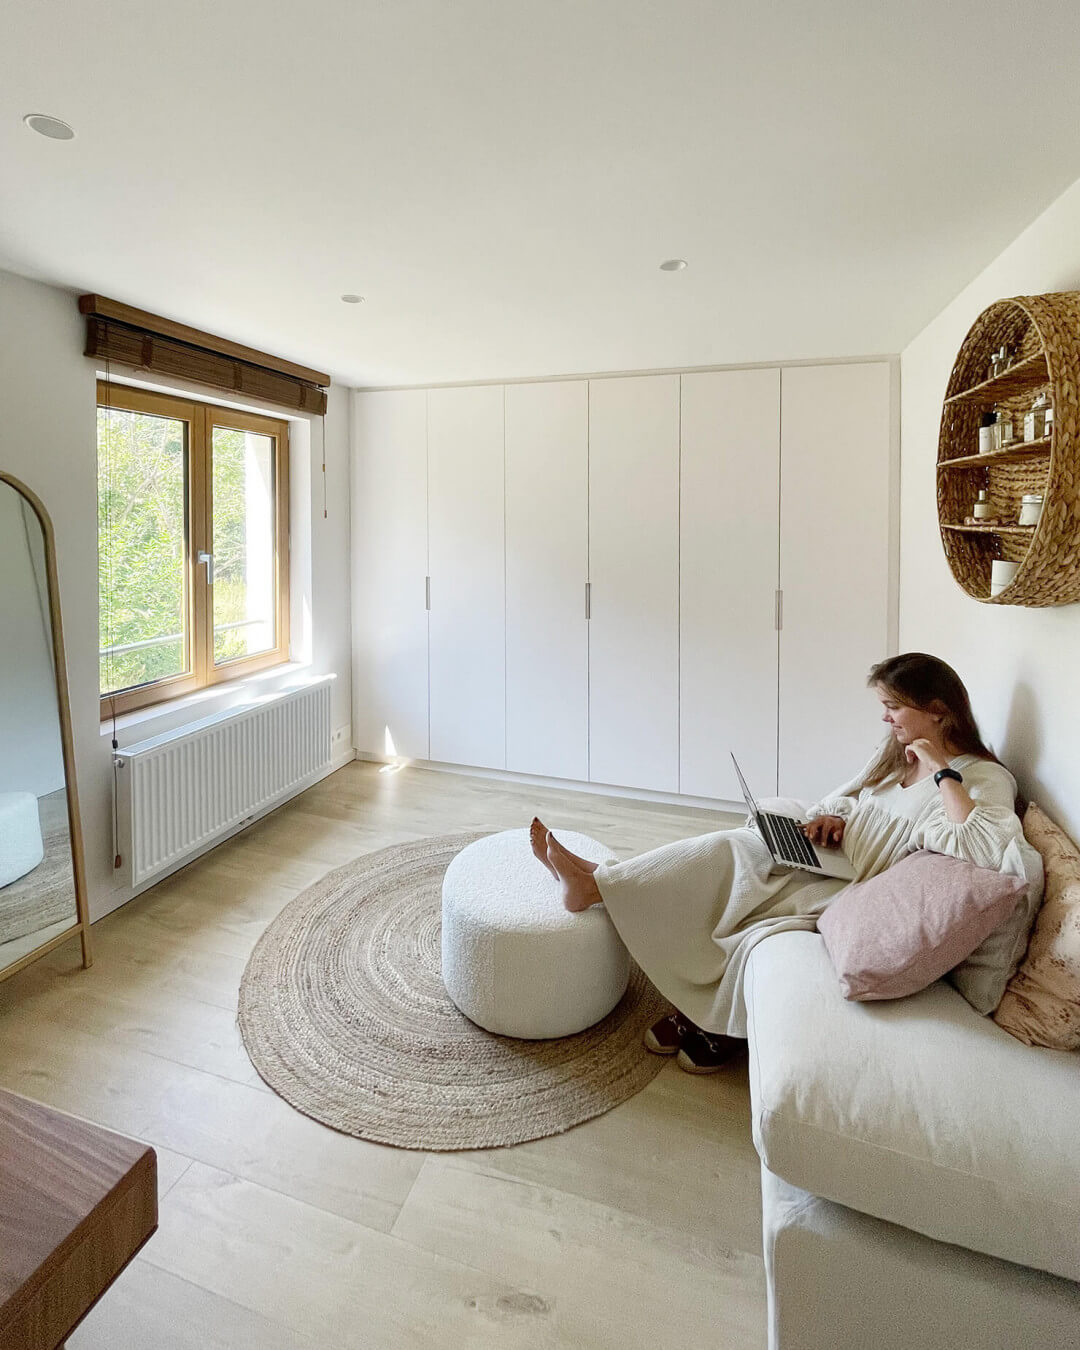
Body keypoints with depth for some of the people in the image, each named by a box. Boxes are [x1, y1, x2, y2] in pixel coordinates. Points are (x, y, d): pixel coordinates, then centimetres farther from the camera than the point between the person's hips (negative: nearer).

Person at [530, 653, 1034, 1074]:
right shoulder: (897, 753, 12)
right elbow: (839, 800, 21)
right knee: (728, 849, -14)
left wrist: (942, 772, -26)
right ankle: (596, 881, -13)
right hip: (822, 861, 8)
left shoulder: (985, 778, -12)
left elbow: (982, 854, -33)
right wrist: (828, 817, -2)